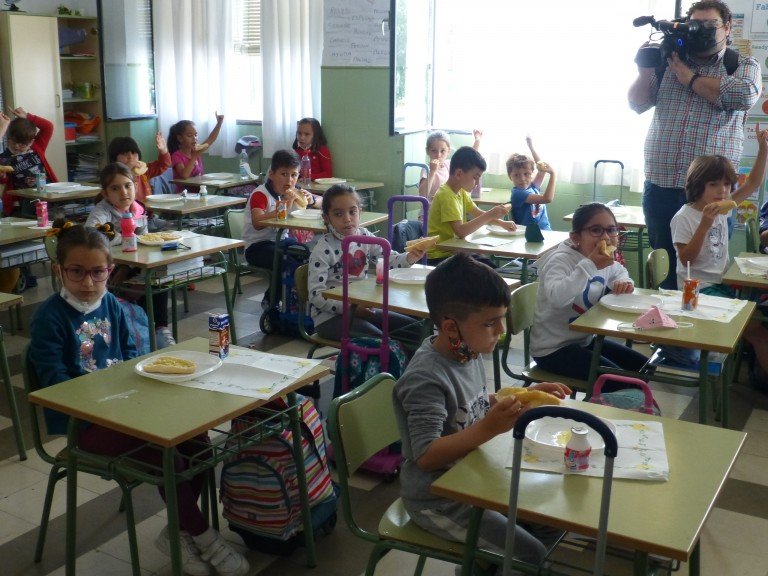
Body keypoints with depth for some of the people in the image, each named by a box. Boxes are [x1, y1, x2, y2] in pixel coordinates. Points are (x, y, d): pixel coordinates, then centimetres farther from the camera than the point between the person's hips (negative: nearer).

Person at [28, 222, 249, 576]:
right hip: (86, 421, -6)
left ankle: (177, 531, 7)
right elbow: (54, 378, -14)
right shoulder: (49, 317, -11)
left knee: (197, 440, -11)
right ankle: (204, 539, -1)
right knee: (167, 459, -22)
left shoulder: (110, 304, 8)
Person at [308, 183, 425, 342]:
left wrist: (411, 257, -18)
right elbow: (316, 295, -18)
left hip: (362, 308, 7)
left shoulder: (364, 236, 2)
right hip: (331, 316, -6)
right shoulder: (323, 249, -15)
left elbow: (390, 260, 3)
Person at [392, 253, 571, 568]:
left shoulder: (467, 352, -4)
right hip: (438, 499, -8)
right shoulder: (426, 379, -29)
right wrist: (489, 429, -37)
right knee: (531, 555, -6)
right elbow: (426, 456, -31)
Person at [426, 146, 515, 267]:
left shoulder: (461, 192, 8)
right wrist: (490, 215, -27)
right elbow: (460, 231, -28)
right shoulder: (446, 196, -20)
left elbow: (478, 214, 17)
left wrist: (502, 223, 2)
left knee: (491, 265, -8)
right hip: (440, 256, -8)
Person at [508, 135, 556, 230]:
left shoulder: (533, 187, 12)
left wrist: (531, 147, 25)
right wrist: (552, 174, -14)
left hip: (546, 232, 8)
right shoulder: (518, 193, -11)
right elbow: (547, 198, -18)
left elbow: (542, 167, 26)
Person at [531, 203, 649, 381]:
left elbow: (620, 271, 28)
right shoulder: (561, 260, -23)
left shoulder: (606, 262, 3)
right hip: (553, 348, -9)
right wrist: (590, 265, -40)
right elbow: (557, 297, -43)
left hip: (585, 340, 9)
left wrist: (623, 281, 4)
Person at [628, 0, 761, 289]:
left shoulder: (744, 66, 7)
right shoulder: (668, 62, 15)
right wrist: (647, 67, -3)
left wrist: (690, 77, -7)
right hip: (660, 187, 3)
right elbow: (636, 104, 12)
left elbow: (744, 95, -15)